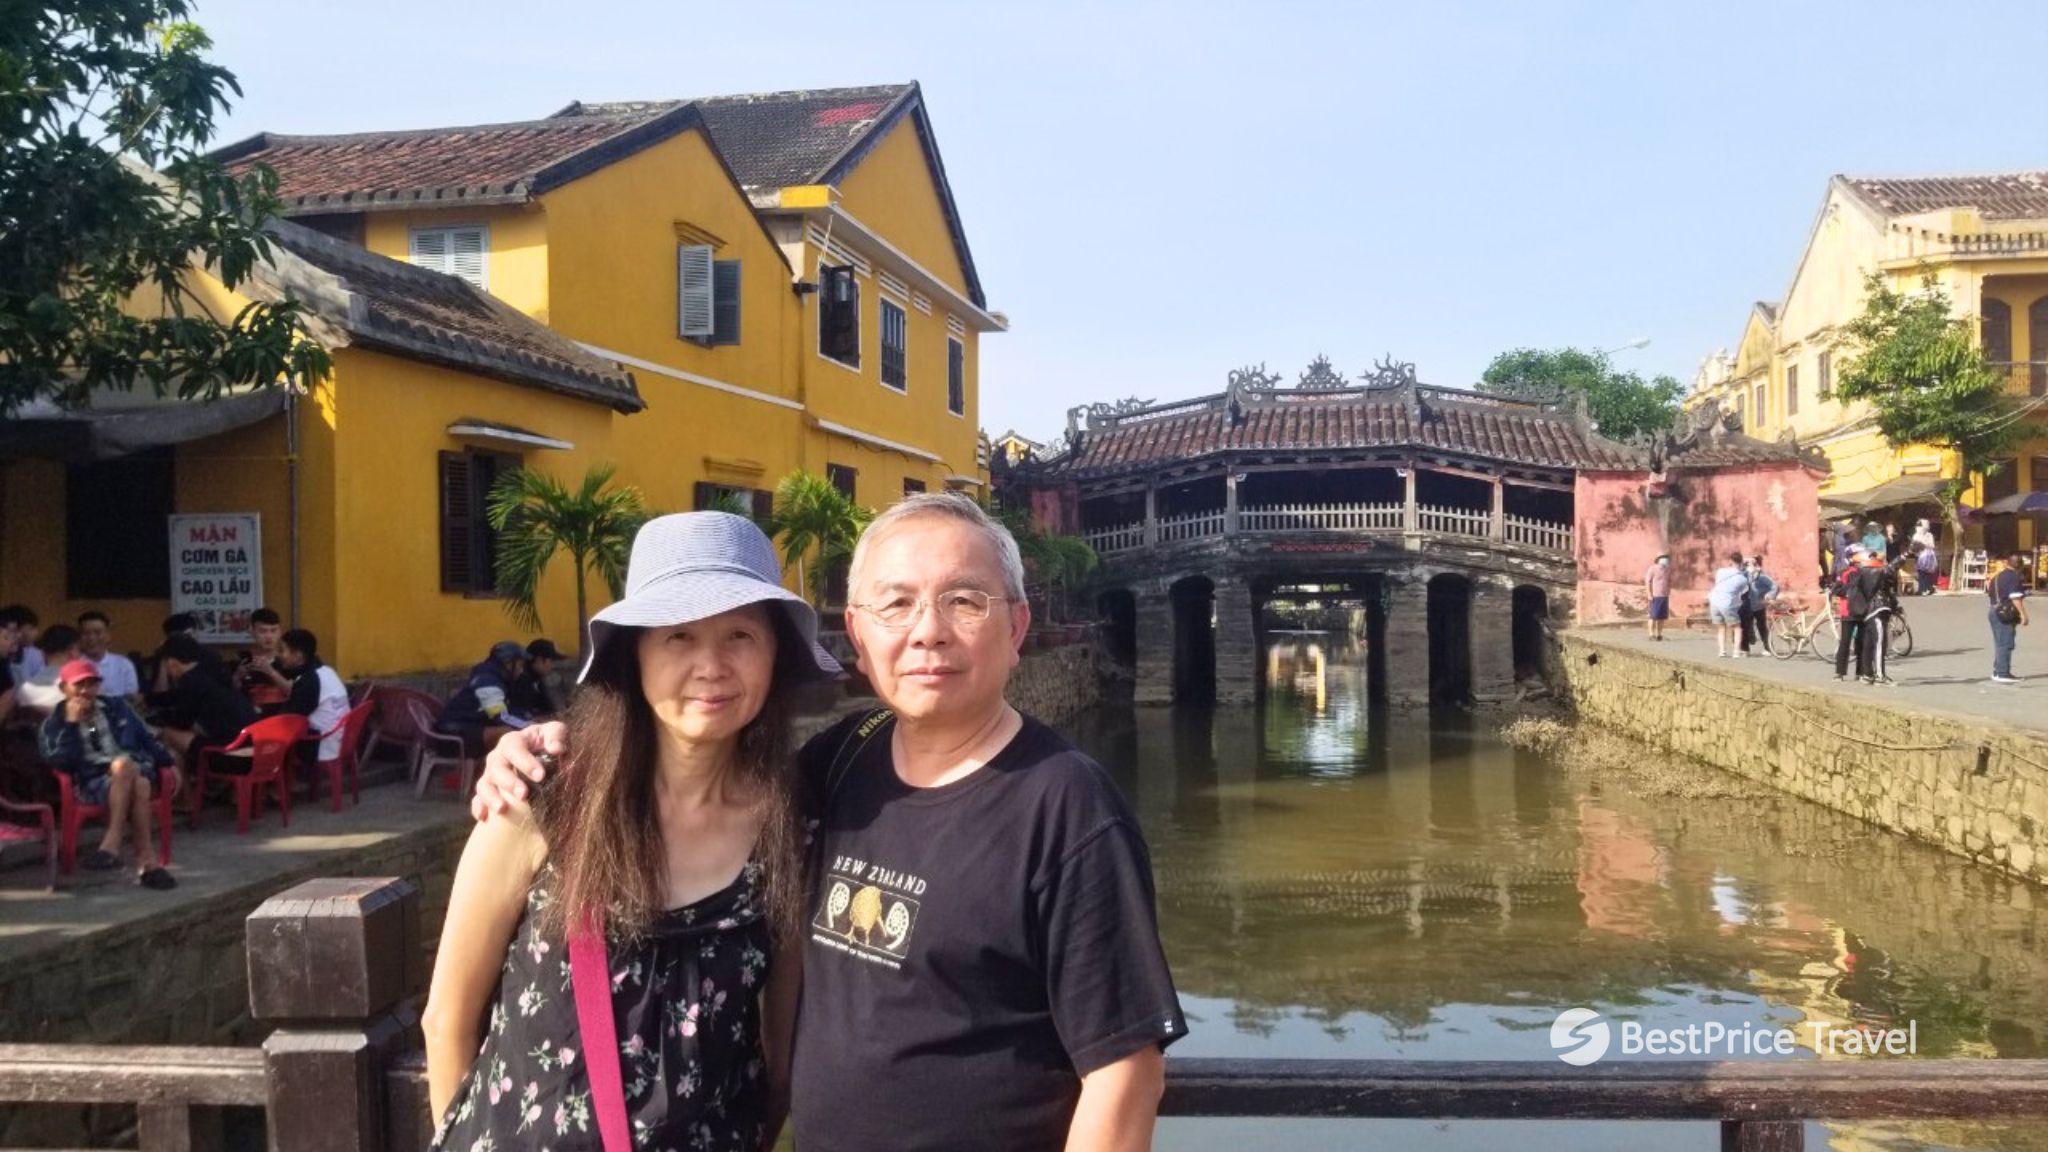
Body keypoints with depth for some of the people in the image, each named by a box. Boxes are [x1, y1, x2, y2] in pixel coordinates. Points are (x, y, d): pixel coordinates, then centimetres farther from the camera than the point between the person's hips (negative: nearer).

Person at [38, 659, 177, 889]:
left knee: (128, 771, -40)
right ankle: (147, 860, -42)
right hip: (93, 783, -2)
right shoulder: (54, 724, 13)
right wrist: (72, 724, -7)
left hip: (136, 770, 2)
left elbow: (147, 739, 26)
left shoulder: (116, 707, 21)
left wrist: (168, 764, 17)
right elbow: (60, 763, -4)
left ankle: (112, 844, -37)